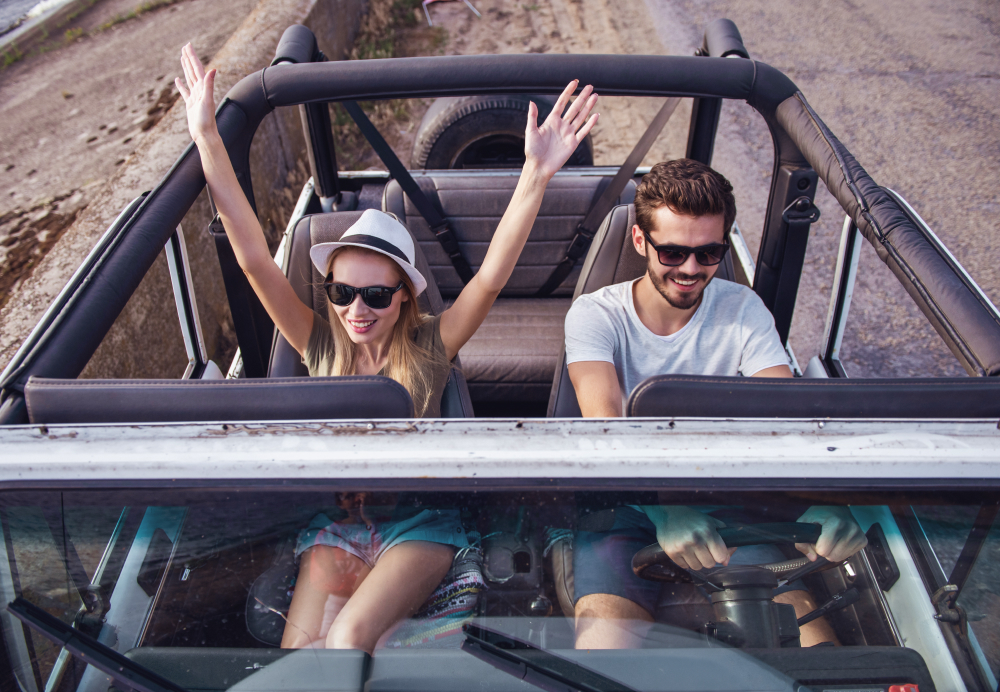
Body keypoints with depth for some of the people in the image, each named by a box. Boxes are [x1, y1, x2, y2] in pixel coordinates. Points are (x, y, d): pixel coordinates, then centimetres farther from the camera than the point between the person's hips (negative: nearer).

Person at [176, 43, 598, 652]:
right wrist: (208, 139, -14)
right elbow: (254, 257, -8)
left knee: (347, 637, -25)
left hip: (419, 522, -2)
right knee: (299, 651, -18)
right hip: (337, 522, 3)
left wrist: (536, 176, -33)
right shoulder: (320, 344, 0)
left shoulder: (429, 347, -6)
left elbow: (492, 276, -20)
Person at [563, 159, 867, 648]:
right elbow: (604, 423, -21)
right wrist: (665, 504, -41)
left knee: (804, 629, -20)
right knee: (604, 634, -28)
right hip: (626, 502, -2)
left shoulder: (743, 310, 3)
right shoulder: (595, 314, -4)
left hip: (723, 499, 2)